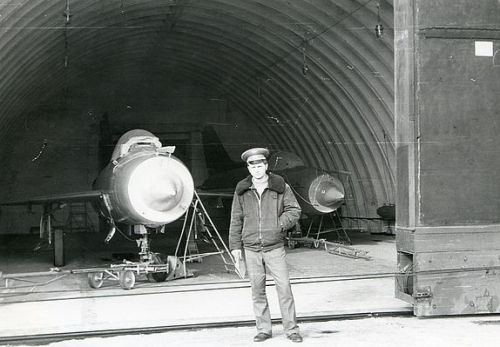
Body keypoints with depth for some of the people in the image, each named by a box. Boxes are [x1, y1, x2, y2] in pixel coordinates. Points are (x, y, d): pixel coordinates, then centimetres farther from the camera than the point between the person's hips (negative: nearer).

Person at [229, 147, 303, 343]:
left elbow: (294, 210, 3)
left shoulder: (280, 186, 0)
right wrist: (235, 245, 5)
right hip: (251, 249, 2)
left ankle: (291, 329, 7)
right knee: (257, 291, 8)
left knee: (284, 288, -3)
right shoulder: (242, 191, 5)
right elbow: (236, 219, 9)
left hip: (275, 248, -2)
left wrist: (281, 224, -13)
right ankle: (263, 329, 19)